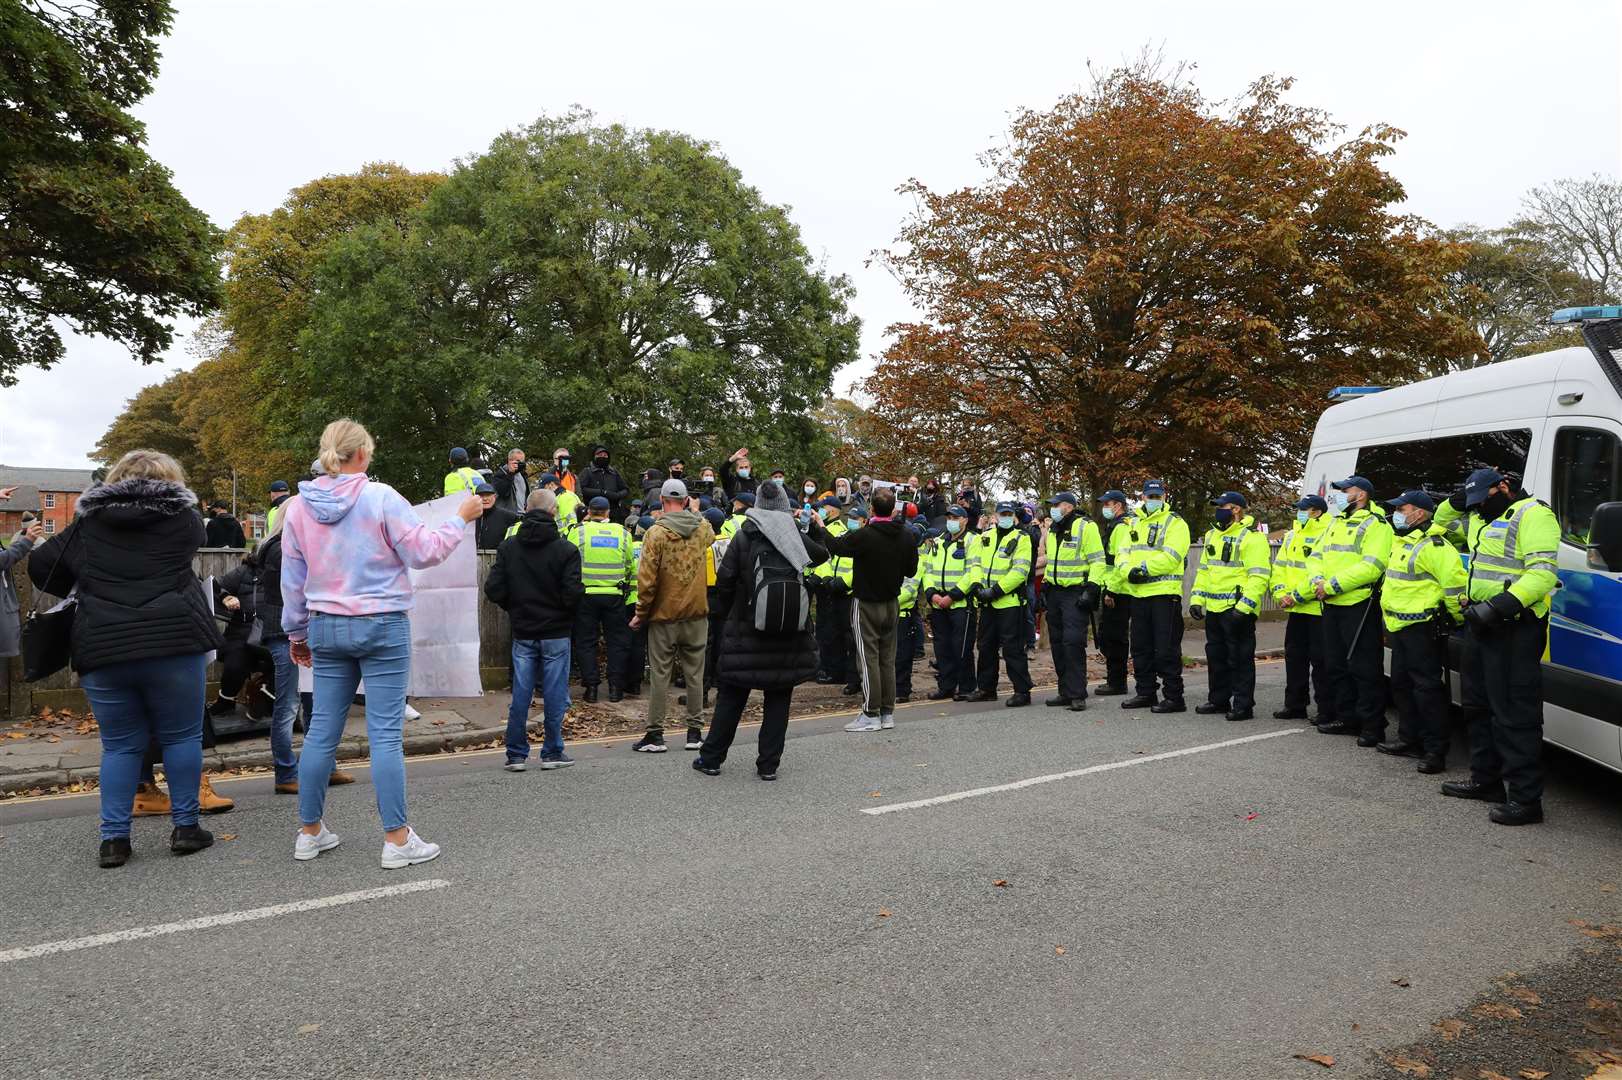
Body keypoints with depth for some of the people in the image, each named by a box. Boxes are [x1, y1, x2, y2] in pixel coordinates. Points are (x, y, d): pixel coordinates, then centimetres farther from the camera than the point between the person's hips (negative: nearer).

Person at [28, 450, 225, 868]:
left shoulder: (88, 523, 11)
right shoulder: (183, 518, 5)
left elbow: (40, 565, 14)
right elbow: (198, 538, 23)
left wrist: (81, 592, 28)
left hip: (103, 648, 2)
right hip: (174, 642, -2)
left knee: (120, 744, 12)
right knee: (181, 737, 9)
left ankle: (113, 838, 13)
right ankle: (185, 828, 13)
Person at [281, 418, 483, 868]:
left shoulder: (298, 507, 5)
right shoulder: (381, 498, -12)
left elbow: (292, 580, 12)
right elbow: (424, 552, -10)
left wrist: (297, 633, 22)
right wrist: (461, 518, 4)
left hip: (326, 628, 5)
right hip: (382, 627, -5)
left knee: (322, 728, 12)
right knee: (385, 733, -2)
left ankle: (309, 831, 22)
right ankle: (397, 838, 2)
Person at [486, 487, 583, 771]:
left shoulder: (508, 547, 0)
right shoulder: (565, 549, -11)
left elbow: (493, 590, -4)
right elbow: (573, 594, -16)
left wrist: (514, 608, 13)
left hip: (522, 633, 3)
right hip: (556, 633, -3)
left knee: (520, 695, 8)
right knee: (555, 694, 6)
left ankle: (516, 755, 13)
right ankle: (552, 753, 12)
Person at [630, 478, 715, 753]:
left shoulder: (656, 533, -13)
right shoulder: (704, 528, 0)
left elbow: (647, 579, -14)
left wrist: (641, 613, -4)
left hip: (664, 616, -3)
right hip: (696, 614, 3)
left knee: (660, 676, 3)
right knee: (695, 673, 10)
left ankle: (655, 734, 7)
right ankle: (695, 733, 14)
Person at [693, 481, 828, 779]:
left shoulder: (744, 537, -5)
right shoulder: (798, 537, 1)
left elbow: (724, 579, -6)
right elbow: (822, 555, 18)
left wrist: (731, 610, 9)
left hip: (747, 631, -1)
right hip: (790, 635, 1)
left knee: (731, 697, 9)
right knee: (778, 699, 9)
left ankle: (711, 758, 17)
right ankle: (768, 764, 11)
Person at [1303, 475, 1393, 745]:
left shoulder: (1375, 524, -8)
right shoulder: (1336, 522, 20)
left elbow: (1372, 566, -20)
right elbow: (1316, 556, 16)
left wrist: (1333, 585, -20)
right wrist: (1317, 579, -6)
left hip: (1359, 604, -9)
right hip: (1331, 605, 9)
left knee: (1364, 668, -5)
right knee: (1336, 664, 14)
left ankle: (1372, 725, 2)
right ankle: (1347, 718, 25)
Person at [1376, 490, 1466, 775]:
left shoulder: (1433, 546, -17)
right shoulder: (1402, 542, 16)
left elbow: (1455, 582, -22)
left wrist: (1456, 618, -13)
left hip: (1422, 628, -11)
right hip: (1399, 627, 11)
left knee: (1426, 688, -7)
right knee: (1401, 684, 17)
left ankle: (1435, 750, -1)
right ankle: (1410, 740, 28)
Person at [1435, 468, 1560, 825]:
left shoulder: (1532, 515, -11)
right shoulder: (1482, 520, 18)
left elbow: (1542, 574, -22)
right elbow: (1443, 519, 36)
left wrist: (1499, 606, -29)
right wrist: (1459, 500, 14)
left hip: (1513, 628, -10)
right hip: (1482, 623, 10)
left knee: (1515, 714, -8)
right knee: (1479, 707, 18)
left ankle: (1525, 799, -4)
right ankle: (1486, 781, 29)